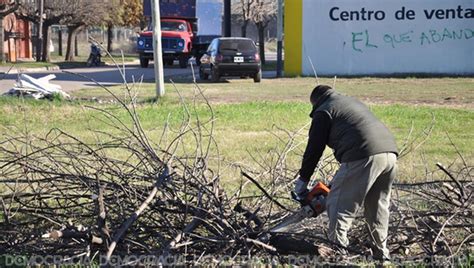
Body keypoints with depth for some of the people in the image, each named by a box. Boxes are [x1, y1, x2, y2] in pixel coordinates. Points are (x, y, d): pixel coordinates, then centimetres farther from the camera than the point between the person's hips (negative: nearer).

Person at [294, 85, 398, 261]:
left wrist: (302, 180, 19)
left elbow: (314, 148, 8)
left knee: (340, 207, 0)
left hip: (365, 157, -8)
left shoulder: (323, 111, 10)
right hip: (390, 153, 8)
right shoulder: (353, 102, 34)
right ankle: (381, 254, 25)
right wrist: (340, 178, 37)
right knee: (378, 208, 20)